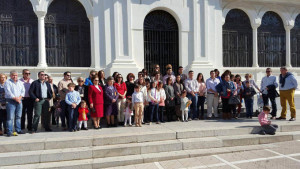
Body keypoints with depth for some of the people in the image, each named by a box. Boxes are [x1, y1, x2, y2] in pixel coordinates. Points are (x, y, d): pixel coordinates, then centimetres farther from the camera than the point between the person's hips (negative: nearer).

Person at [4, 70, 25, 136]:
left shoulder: (20, 82, 16)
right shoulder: (7, 82, 1)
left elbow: (23, 91, 8)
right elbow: (8, 92, -9)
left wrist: (19, 97, -9)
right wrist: (15, 98, -13)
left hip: (19, 101, 5)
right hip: (11, 101, -5)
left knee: (18, 116, 8)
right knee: (10, 117, -7)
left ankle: (18, 130, 16)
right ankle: (9, 132, -4)